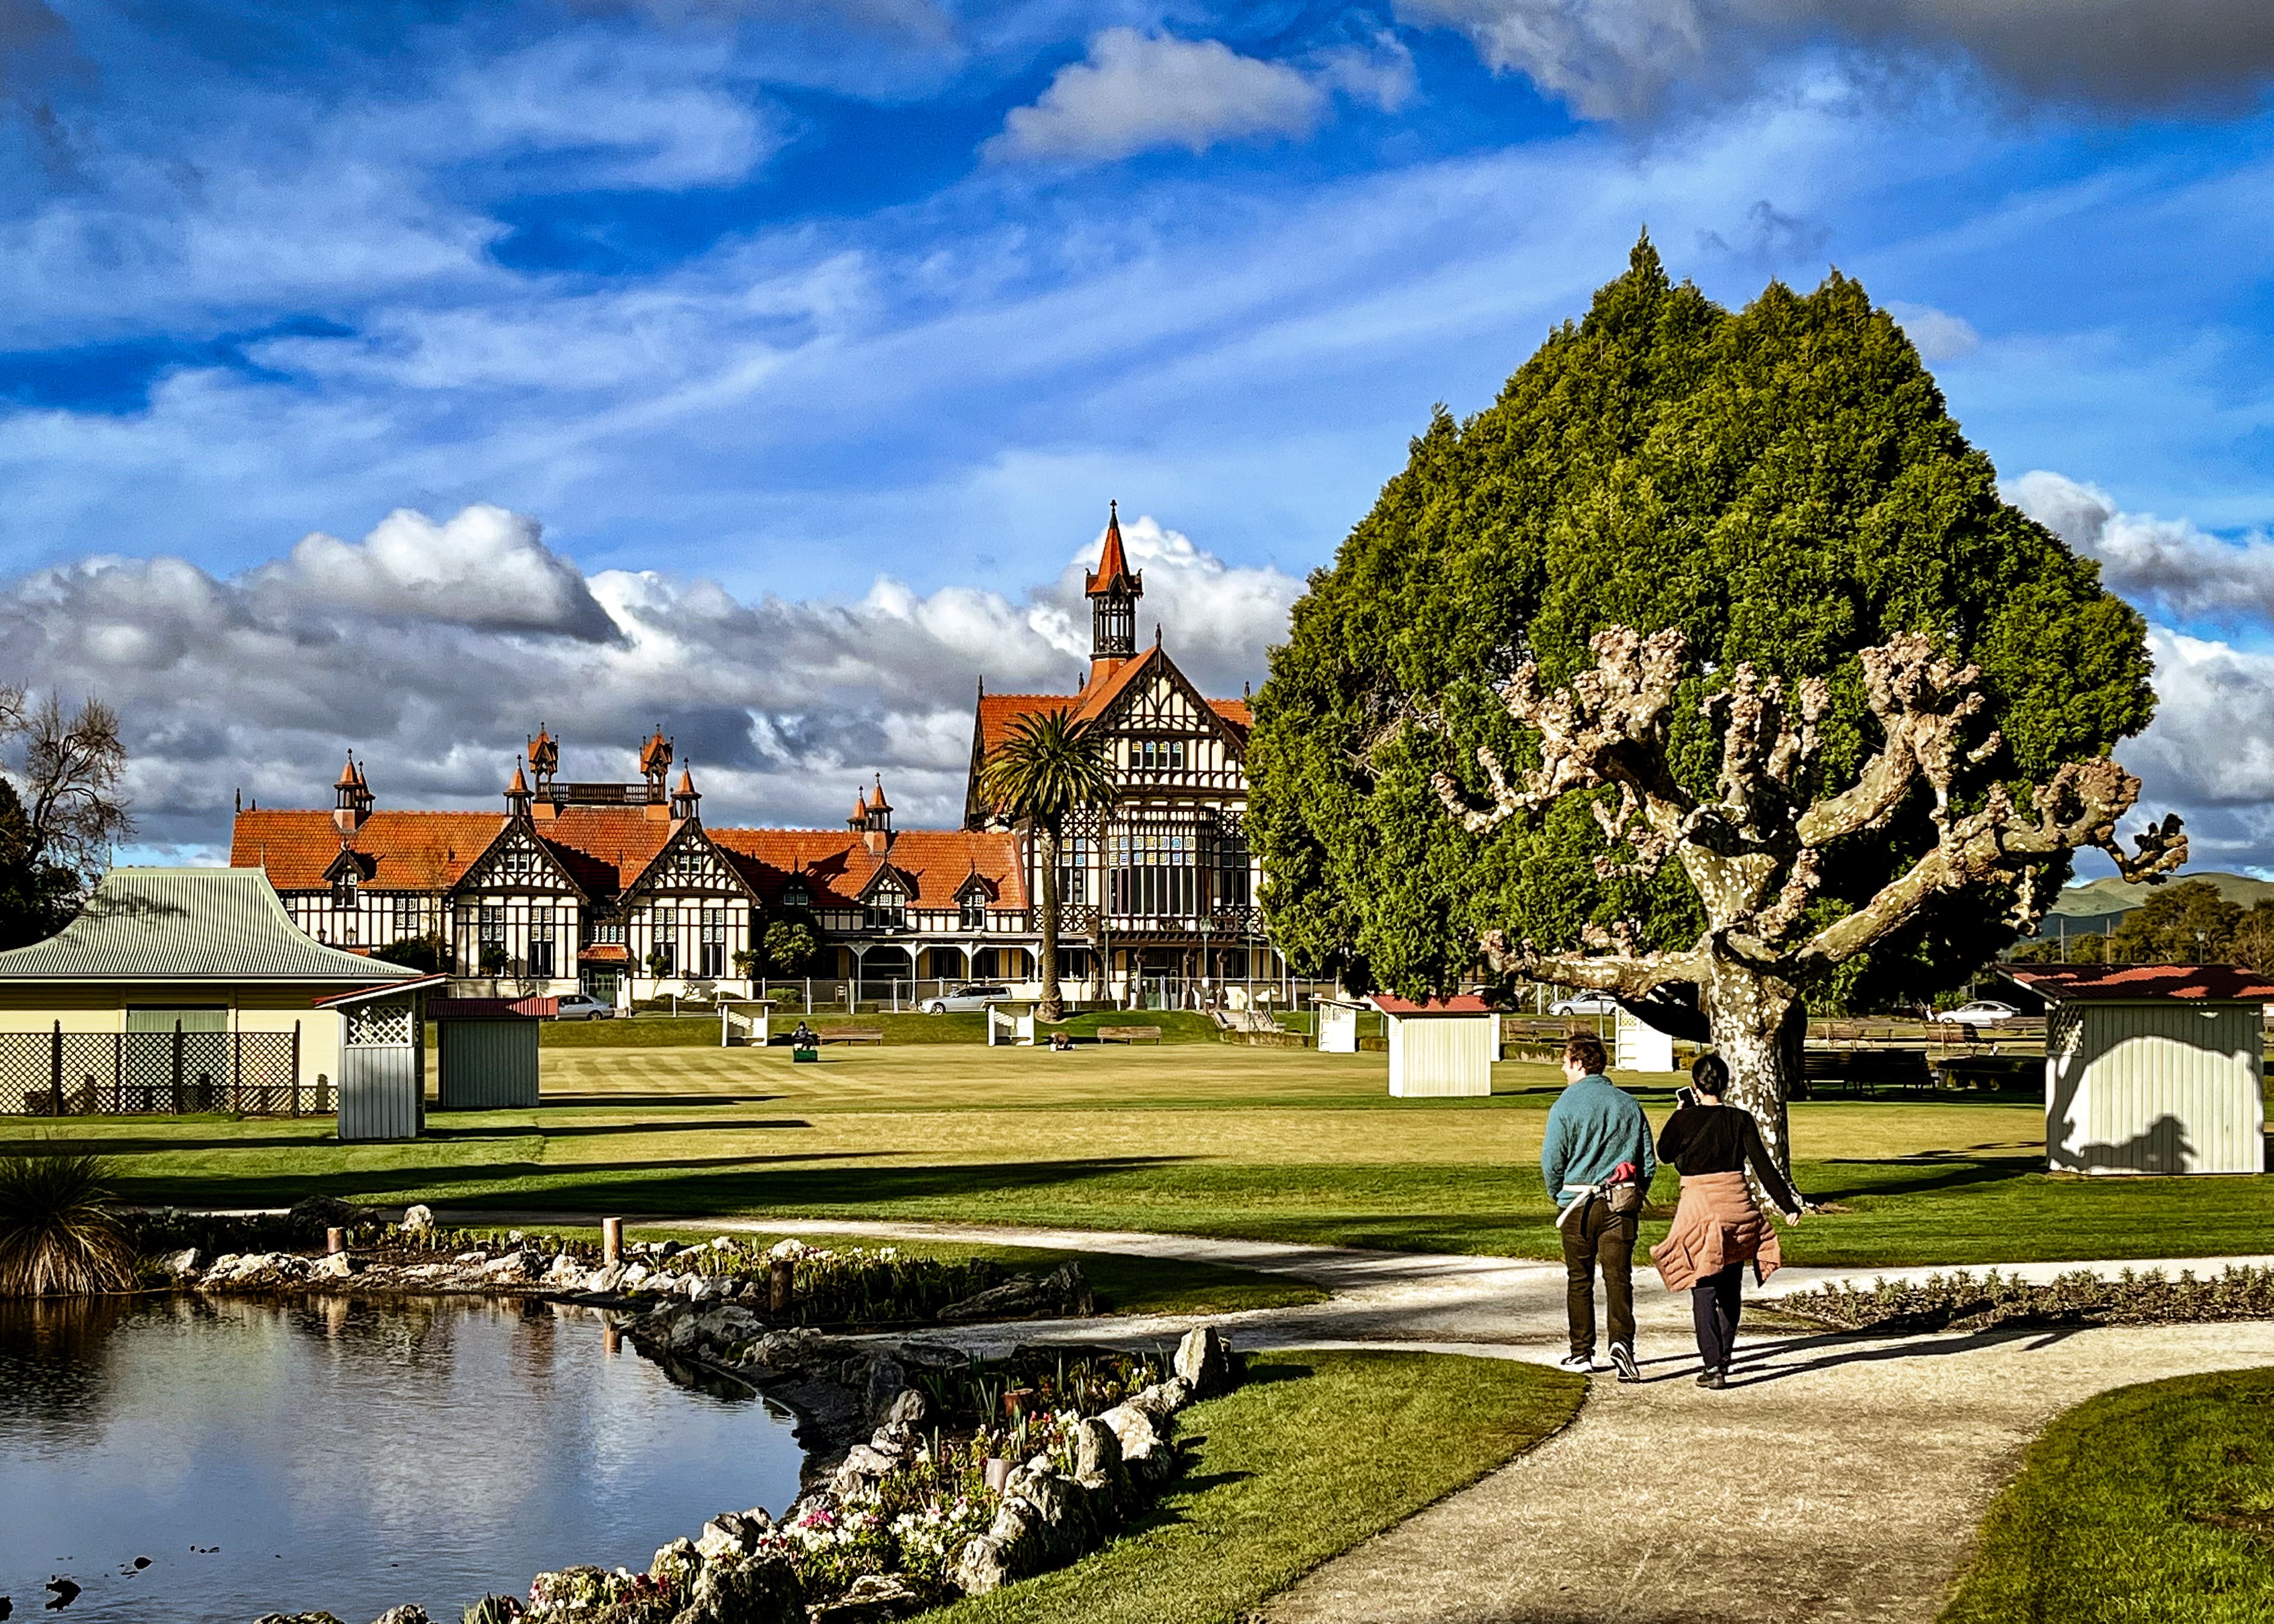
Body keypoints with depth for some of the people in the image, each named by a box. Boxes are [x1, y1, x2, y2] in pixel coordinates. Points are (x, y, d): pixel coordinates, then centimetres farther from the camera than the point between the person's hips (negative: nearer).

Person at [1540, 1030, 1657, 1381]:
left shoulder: (1565, 1106, -8)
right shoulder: (1628, 1104, 4)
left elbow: (1552, 1162, -6)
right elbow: (1649, 1161, 7)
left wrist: (1559, 1197, 12)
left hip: (1578, 1205, -2)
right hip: (1620, 1205, 2)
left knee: (1579, 1280, 11)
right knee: (1619, 1276, -1)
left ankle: (1582, 1353, 16)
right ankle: (1622, 1341, -20)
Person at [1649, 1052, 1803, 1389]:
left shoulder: (1684, 1120, -7)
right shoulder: (1740, 1119, -2)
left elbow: (1664, 1154, 9)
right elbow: (1763, 1165, -5)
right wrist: (1788, 1205, -2)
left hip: (1700, 1207, -3)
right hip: (1737, 1208, 3)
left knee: (1704, 1291, -1)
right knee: (1731, 1288, 18)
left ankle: (1713, 1367, -12)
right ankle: (1722, 1357, 31)